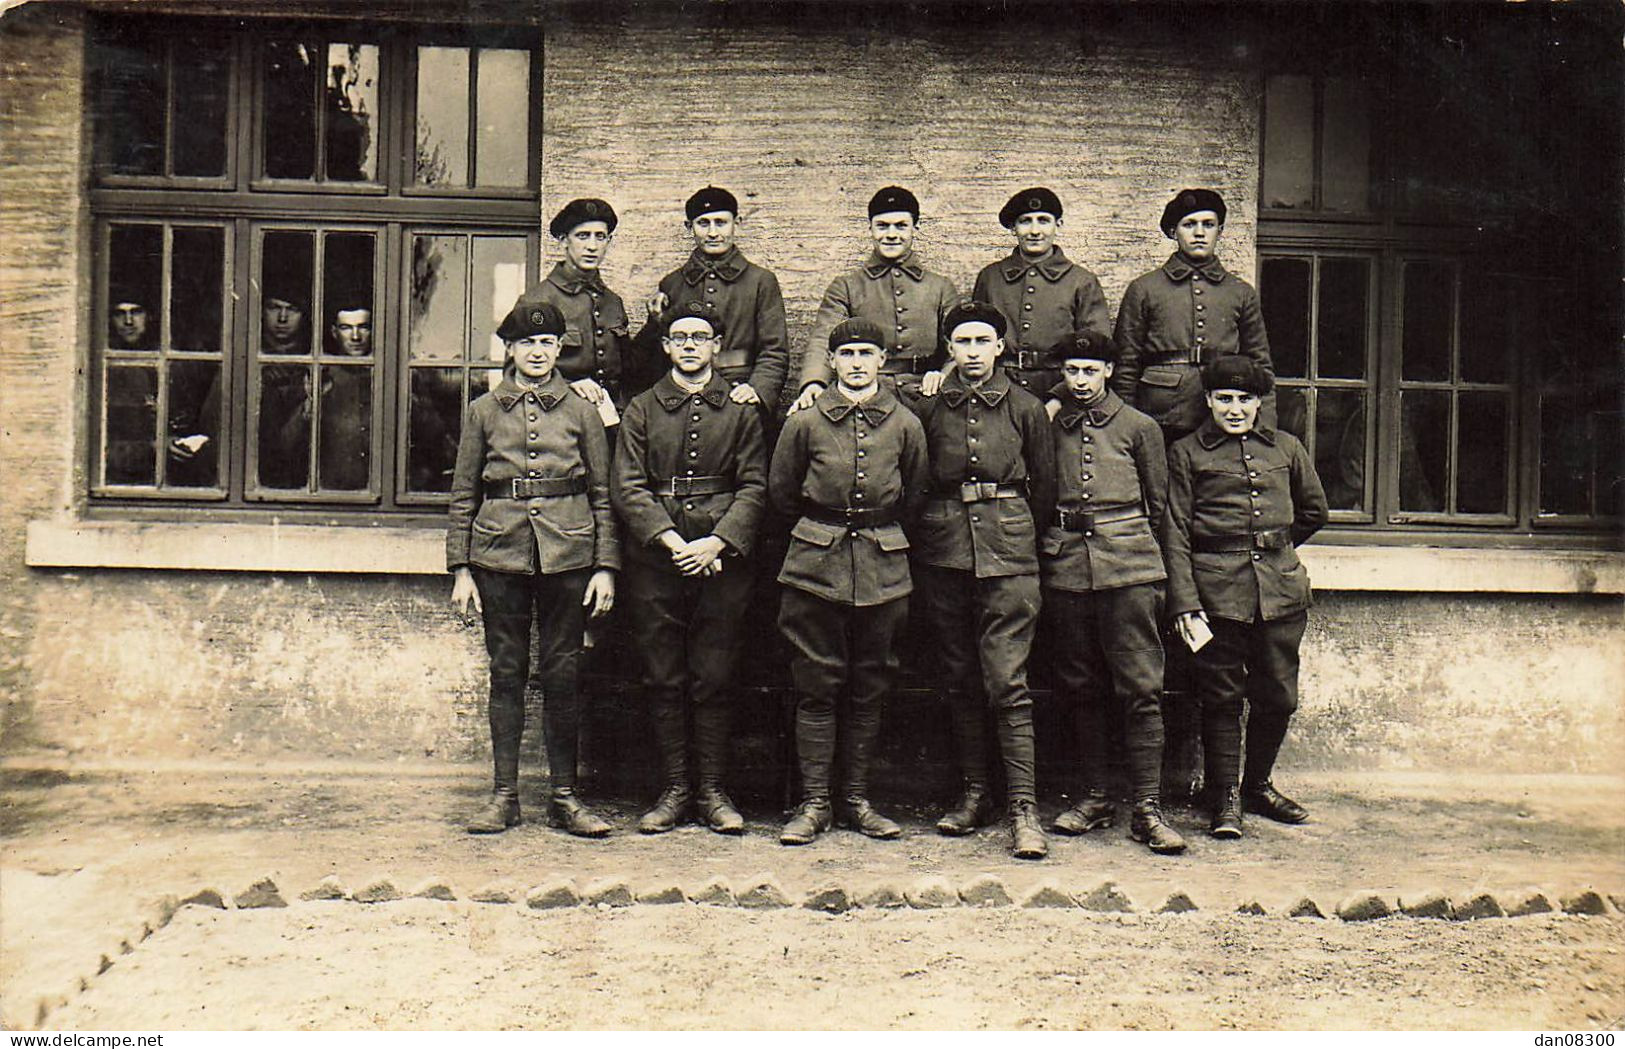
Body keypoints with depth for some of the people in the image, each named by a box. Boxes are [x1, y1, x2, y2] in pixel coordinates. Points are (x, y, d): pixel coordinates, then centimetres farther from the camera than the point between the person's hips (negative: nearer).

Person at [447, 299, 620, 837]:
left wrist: (605, 567, -1)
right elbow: (463, 494, 9)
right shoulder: (483, 411, 8)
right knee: (506, 672, 5)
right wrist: (461, 569, 2)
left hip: (567, 554, 0)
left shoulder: (582, 412, 7)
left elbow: (603, 495, 7)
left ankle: (564, 796, 13)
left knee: (562, 674, 3)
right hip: (500, 553, 1)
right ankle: (504, 795, 15)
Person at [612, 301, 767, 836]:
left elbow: (754, 487, 2)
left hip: (721, 560, -1)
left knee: (714, 680, 3)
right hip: (654, 562, 1)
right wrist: (671, 540, -13)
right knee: (664, 681, 5)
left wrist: (716, 543, -13)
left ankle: (713, 790, 14)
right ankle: (674, 789, 15)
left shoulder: (741, 411, 9)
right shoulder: (641, 410, 10)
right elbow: (627, 487, 1)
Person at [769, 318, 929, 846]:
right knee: (817, 688, 1)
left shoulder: (906, 425, 4)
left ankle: (857, 799, 18)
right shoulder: (804, 423, 1)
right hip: (816, 566, -1)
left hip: (884, 569, 2)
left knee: (869, 688, 7)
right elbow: (781, 493, 11)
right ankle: (814, 802, 10)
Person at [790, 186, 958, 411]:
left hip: (922, 401, 1)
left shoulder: (941, 287, 19)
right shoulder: (845, 286, 14)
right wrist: (813, 383, -21)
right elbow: (822, 341, 0)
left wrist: (945, 374, -10)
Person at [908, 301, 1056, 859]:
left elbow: (1044, 486, 12)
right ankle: (974, 793, 21)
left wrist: (1020, 537, 11)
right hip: (944, 554, 2)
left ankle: (1024, 808, -3)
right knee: (959, 680, 9)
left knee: (1007, 682, -7)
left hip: (1008, 554, -2)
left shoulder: (1026, 408, 5)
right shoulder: (927, 408, 7)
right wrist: (925, 537, 9)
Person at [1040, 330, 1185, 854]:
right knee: (1081, 689, 8)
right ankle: (1094, 797, 19)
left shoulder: (1139, 427, 8)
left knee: (1141, 689, -5)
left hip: (1128, 569, -2)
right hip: (1064, 567, 2)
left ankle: (1148, 809, 0)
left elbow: (1159, 504, 13)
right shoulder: (1046, 426, 12)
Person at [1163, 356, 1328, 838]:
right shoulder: (1186, 452, 3)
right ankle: (1225, 798, 12)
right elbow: (1174, 532, -3)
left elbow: (1314, 511, 26)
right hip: (1217, 590, -3)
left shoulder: (1285, 447, 12)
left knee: (1278, 695, 8)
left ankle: (1258, 785, 28)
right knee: (1222, 696, 1)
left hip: (1282, 587, 3)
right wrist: (1185, 605, -11)